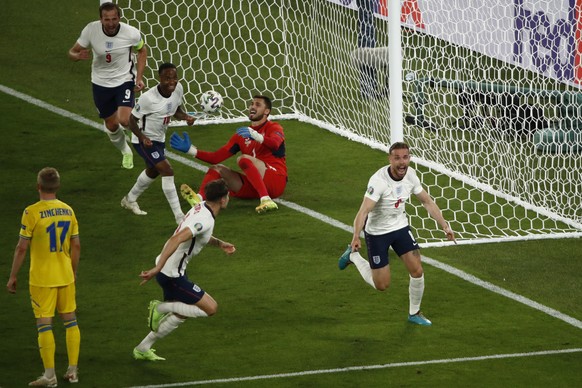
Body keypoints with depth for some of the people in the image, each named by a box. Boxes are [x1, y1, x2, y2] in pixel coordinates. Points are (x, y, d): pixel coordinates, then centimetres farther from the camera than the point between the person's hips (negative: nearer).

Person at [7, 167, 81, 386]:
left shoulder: (32, 212, -14)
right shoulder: (68, 210, 2)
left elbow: (22, 248, -12)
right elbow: (76, 246, 8)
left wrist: (12, 277, -3)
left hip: (42, 279, -5)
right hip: (66, 276, 5)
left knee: (44, 324, 0)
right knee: (70, 320, 14)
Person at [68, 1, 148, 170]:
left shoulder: (131, 33, -20)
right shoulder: (91, 30, -20)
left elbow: (142, 50, 1)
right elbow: (72, 52, -10)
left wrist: (139, 77, -5)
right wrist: (78, 56, -35)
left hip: (125, 80, -2)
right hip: (101, 82, 2)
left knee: (125, 121, -22)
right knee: (112, 126, 12)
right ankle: (126, 152, 43)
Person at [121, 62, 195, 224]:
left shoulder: (178, 89, -12)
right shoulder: (148, 98, -31)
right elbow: (132, 119, -20)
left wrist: (186, 117, -15)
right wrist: (142, 137, -34)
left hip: (159, 138, 9)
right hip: (144, 140, -9)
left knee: (153, 172, 28)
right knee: (167, 171, -19)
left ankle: (130, 199, 53)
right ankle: (179, 217, -15)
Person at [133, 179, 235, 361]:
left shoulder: (201, 208, 5)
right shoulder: (205, 220, -24)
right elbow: (176, 239, -36)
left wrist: (219, 243, 16)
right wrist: (157, 269, -41)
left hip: (169, 270, 10)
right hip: (172, 275, -10)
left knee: (181, 314, 23)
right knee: (210, 308, -5)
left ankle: (143, 349, 29)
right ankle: (161, 308, -2)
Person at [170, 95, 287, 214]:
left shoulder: (273, 127, 3)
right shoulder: (242, 135, 19)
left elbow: (275, 144, -23)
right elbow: (216, 157, 15)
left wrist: (256, 136, -40)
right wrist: (191, 150, 4)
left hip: (276, 181, -6)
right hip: (252, 187, 6)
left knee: (244, 159, -27)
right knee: (217, 168, -4)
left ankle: (266, 200, -44)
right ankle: (199, 199, -35)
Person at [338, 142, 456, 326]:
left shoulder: (410, 175, -10)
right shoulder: (379, 180, -30)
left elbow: (427, 201, 5)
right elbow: (364, 210, -37)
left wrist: (444, 225, 1)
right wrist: (356, 237, -50)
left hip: (401, 227, 5)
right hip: (377, 232, -5)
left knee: (417, 271, -5)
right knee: (381, 285, 1)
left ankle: (414, 313, 18)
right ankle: (353, 256, 26)